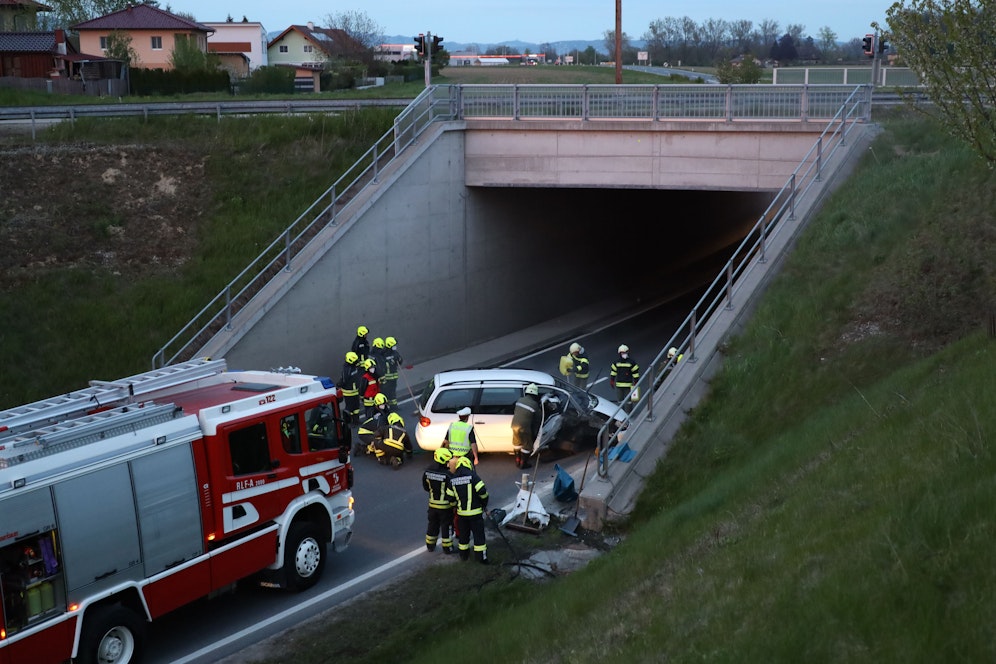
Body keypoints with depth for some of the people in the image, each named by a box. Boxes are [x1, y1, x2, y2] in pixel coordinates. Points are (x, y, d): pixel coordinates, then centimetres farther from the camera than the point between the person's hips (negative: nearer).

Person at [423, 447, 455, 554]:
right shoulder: (447, 475, -26)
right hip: (445, 505, -5)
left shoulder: (427, 471, -7)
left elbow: (425, 487, 6)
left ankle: (430, 545, 33)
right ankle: (447, 547, 19)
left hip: (432, 504, 5)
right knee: (446, 526, 10)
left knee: (432, 525, 21)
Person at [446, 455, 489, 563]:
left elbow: (450, 497, 5)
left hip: (461, 513, 4)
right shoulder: (472, 476, -13)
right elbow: (482, 491, -18)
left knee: (463, 534, 18)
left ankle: (464, 555, 29)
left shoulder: (452, 480, 1)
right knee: (478, 534, 4)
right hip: (475, 512, -4)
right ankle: (481, 557, 7)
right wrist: (484, 504, 0)